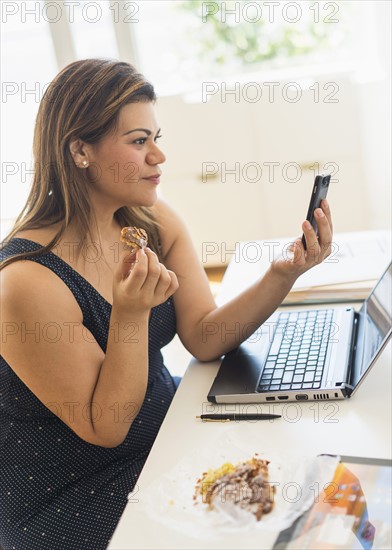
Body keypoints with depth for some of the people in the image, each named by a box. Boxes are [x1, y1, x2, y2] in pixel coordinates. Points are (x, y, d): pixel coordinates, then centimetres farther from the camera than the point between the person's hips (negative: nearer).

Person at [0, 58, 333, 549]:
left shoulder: (155, 222, -7)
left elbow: (204, 338, -8)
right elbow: (105, 428, -20)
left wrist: (283, 274, -21)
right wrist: (131, 313, -33)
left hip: (162, 425, 6)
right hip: (66, 498, -6)